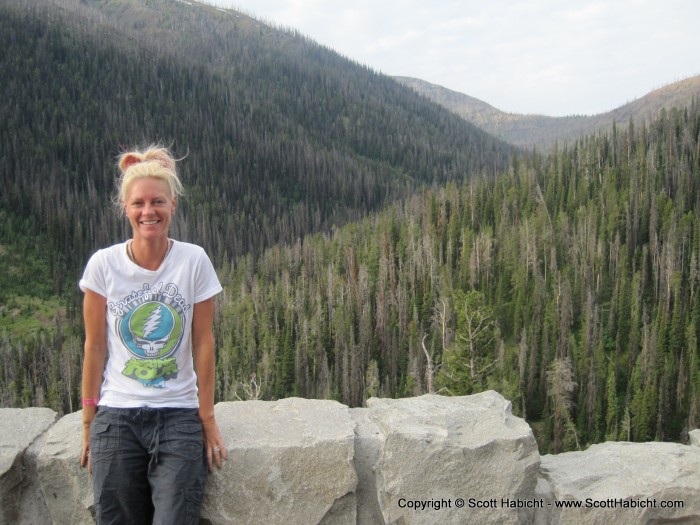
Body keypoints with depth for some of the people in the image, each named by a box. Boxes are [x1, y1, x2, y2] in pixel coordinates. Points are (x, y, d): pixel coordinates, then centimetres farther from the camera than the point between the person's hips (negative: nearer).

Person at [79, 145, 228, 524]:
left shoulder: (194, 261, -7)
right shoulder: (103, 264, -4)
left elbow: (203, 343, -2)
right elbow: (95, 347, 1)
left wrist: (208, 418, -1)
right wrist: (88, 424, 3)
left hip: (179, 416, -1)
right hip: (116, 417, 1)